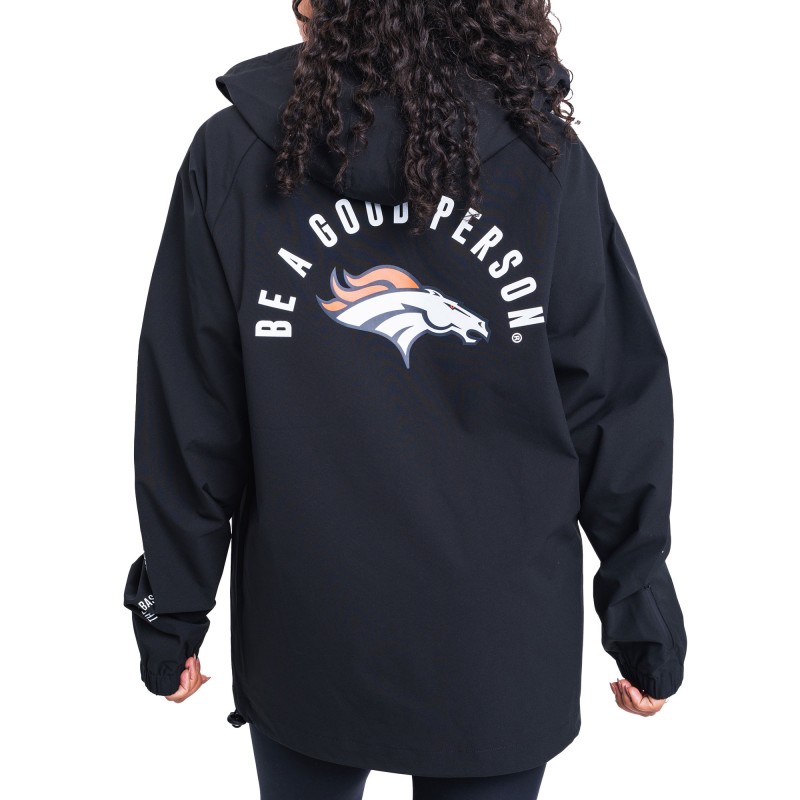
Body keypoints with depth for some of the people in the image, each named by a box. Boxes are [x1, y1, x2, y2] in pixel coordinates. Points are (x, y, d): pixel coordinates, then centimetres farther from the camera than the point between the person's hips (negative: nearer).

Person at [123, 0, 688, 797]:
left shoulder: (230, 155, -11)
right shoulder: (547, 156, -10)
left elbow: (188, 417, -7)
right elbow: (617, 403, -7)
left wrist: (173, 611, 5)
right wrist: (641, 611, 5)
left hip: (303, 638, 1)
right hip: (499, 646, 0)